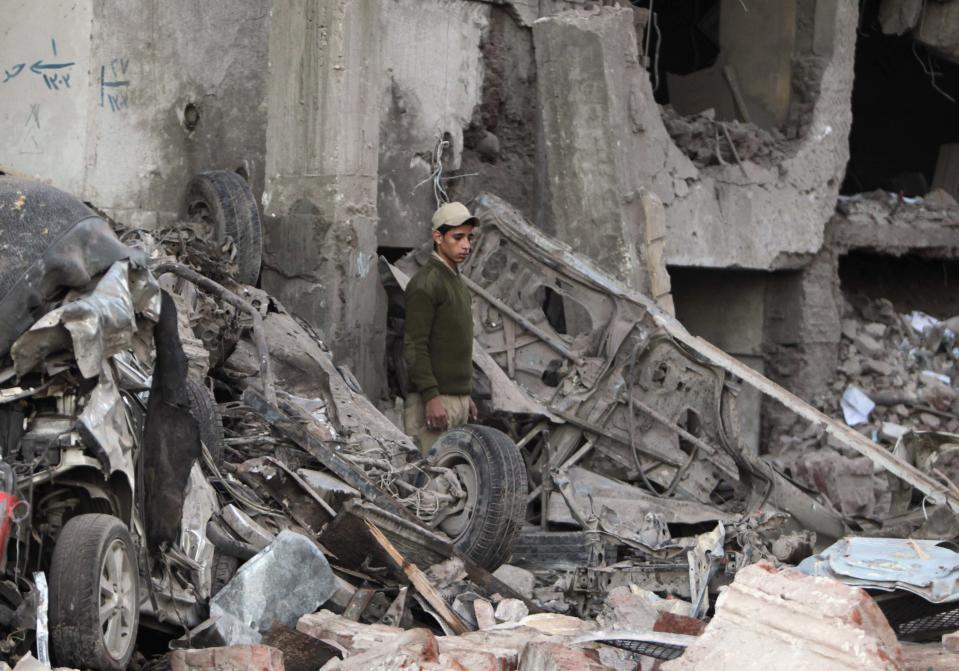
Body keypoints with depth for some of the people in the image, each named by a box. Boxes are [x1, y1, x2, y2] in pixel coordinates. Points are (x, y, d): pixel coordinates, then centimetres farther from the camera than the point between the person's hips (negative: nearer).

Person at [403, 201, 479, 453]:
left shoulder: (456, 282, 17)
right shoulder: (425, 283, -13)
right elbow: (415, 345, -18)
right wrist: (431, 397, -24)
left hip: (456, 398, 9)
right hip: (432, 398, -9)